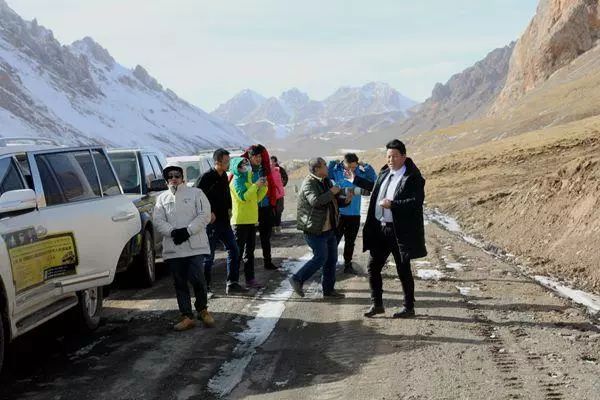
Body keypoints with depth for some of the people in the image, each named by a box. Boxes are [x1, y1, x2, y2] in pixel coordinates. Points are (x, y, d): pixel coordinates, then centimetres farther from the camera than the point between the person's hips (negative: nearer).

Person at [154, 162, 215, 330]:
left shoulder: (195, 193, 6)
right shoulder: (162, 198, 15)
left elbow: (204, 215, -3)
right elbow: (158, 220, 4)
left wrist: (187, 230, -13)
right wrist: (172, 232, -14)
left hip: (195, 246, -3)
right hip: (173, 248, 3)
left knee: (197, 279, -11)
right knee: (180, 283, 5)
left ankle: (202, 310, 12)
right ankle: (187, 316, 14)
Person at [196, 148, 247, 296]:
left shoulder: (224, 176, 10)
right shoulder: (206, 177, -15)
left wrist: (229, 209, 13)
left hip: (224, 221, 8)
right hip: (211, 222, -8)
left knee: (233, 250, 8)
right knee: (209, 256, 0)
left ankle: (232, 284, 16)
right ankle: (206, 288, 11)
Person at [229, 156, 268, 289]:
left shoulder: (248, 180, 18)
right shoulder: (236, 181, -9)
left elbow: (257, 198, 19)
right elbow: (243, 197, -23)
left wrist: (263, 187, 5)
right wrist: (256, 185, -18)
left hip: (251, 220, 9)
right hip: (240, 221, -9)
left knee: (249, 251, 11)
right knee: (238, 251, -7)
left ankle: (250, 279, 16)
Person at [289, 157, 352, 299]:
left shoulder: (326, 181, 13)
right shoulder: (309, 183, -16)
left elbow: (335, 201, 23)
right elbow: (315, 201, -32)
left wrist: (345, 200, 2)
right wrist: (331, 192, -22)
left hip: (329, 229, 9)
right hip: (314, 230, -9)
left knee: (332, 259, 10)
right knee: (321, 258, -9)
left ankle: (329, 290, 19)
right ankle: (297, 279, 7)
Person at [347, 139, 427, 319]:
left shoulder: (412, 177, -14)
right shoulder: (385, 173, 10)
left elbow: (416, 201, -24)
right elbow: (375, 187, 30)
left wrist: (392, 204, -28)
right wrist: (356, 180, 37)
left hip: (399, 231, -7)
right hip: (380, 228, 8)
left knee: (403, 270, 5)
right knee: (373, 267, 10)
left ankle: (409, 307, 20)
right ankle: (377, 304, 23)